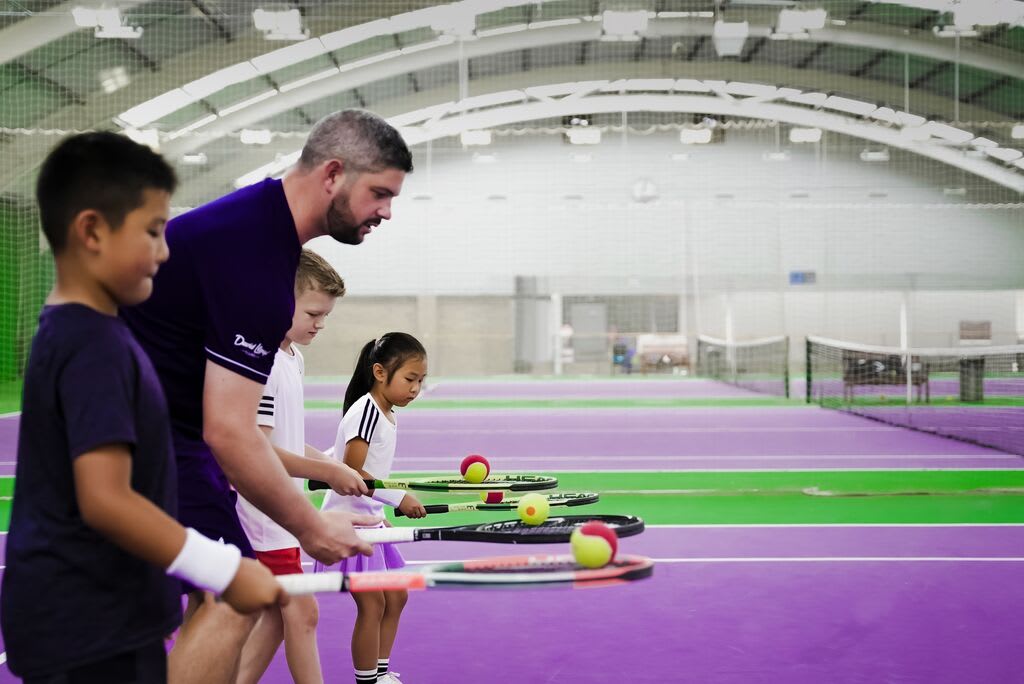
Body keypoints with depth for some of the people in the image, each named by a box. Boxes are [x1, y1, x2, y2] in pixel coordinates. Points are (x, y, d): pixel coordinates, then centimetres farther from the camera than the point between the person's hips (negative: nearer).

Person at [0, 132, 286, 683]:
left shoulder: (72, 332, 10)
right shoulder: (94, 346, -21)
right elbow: (105, 500, -28)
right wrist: (227, 572, -23)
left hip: (96, 618, 10)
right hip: (90, 630, -10)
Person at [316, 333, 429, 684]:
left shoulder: (387, 415, 10)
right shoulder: (365, 411, -19)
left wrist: (381, 515, 18)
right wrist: (398, 498, -25)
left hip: (369, 520, 10)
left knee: (396, 596, 15)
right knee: (372, 603, -5)